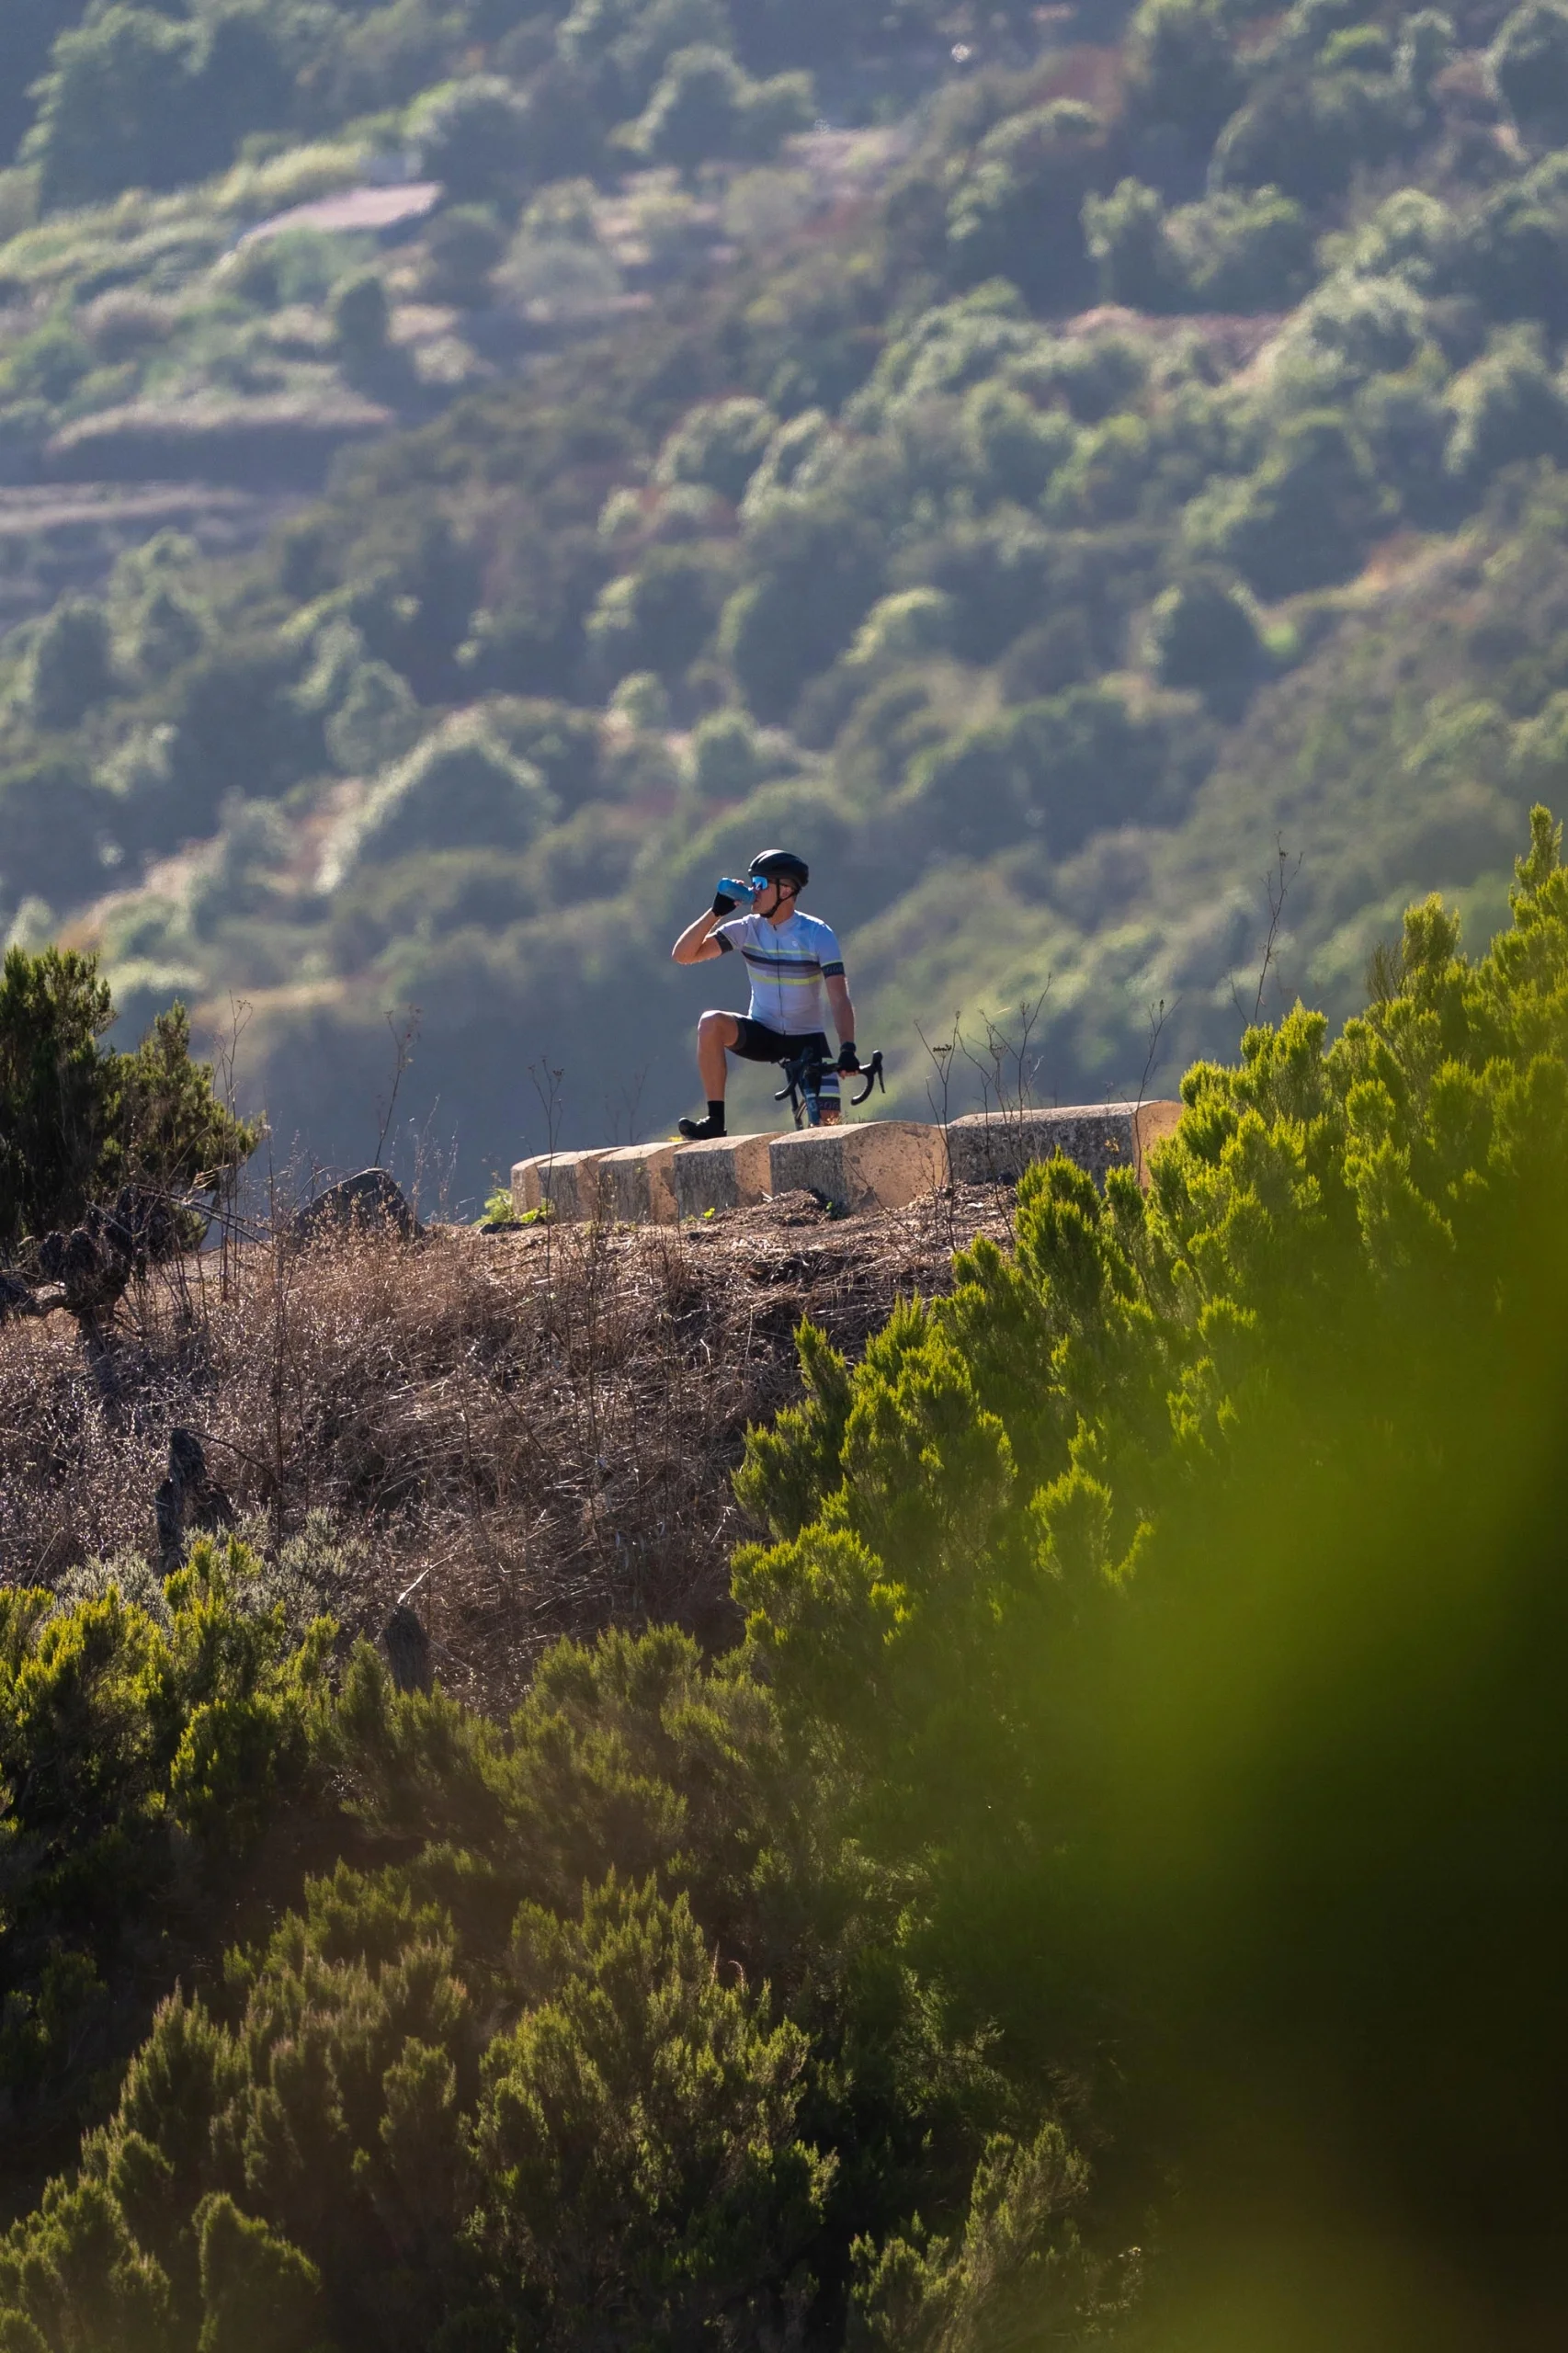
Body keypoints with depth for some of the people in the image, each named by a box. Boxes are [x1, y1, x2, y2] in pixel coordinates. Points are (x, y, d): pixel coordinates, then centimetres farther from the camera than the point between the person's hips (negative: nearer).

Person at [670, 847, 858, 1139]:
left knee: (829, 1122, -18)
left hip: (806, 1040, -2)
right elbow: (683, 954, -9)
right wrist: (716, 912, -19)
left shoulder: (817, 934, -13)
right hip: (762, 1035, 2)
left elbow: (839, 998, -21)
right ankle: (715, 1122, -25)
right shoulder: (747, 929, -5)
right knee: (711, 1023, -28)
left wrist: (847, 1049, -36)